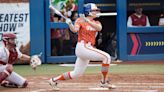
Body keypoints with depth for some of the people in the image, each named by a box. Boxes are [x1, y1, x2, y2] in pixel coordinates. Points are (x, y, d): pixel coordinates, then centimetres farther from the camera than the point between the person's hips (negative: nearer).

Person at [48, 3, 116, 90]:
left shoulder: (96, 23, 15)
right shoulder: (80, 20, 1)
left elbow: (99, 28, -10)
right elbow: (74, 30, -17)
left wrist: (87, 21, -22)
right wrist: (70, 24, -36)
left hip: (89, 48, 7)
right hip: (83, 46, -7)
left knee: (76, 73, 12)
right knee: (106, 57, -18)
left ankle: (54, 80, 24)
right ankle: (104, 82, -11)